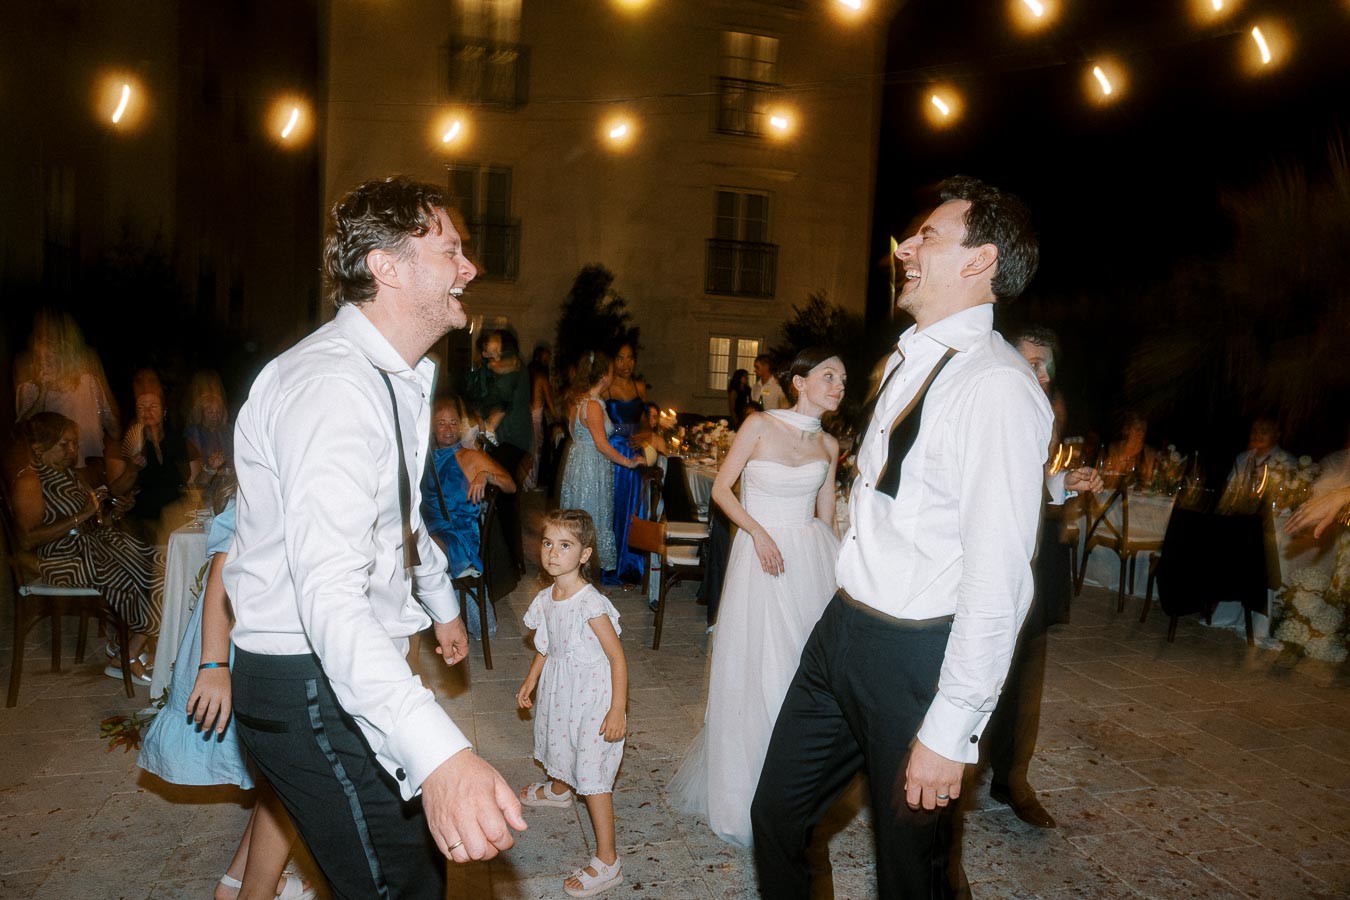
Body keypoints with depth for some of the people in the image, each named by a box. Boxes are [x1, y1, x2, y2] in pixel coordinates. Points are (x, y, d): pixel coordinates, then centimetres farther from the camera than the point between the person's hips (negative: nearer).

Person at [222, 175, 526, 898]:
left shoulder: (402, 376, 9)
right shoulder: (332, 384, -25)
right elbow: (328, 592, -38)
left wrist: (442, 604, 37)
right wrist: (438, 752, -49)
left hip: (360, 665, 9)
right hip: (309, 685, -9)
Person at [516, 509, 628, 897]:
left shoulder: (590, 604, -29)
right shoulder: (546, 598, -5)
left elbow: (617, 657, -24)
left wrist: (618, 711, -24)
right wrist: (530, 681, 20)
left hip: (591, 697, -8)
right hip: (558, 690, 8)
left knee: (593, 776, -4)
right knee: (561, 744, 33)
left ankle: (607, 862, 5)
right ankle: (558, 789, 65)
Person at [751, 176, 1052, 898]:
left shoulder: (996, 386, -20)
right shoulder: (907, 361, 9)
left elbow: (997, 582, -23)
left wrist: (950, 731, -20)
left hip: (913, 655, -8)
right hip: (841, 629, 8)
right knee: (776, 812, 18)